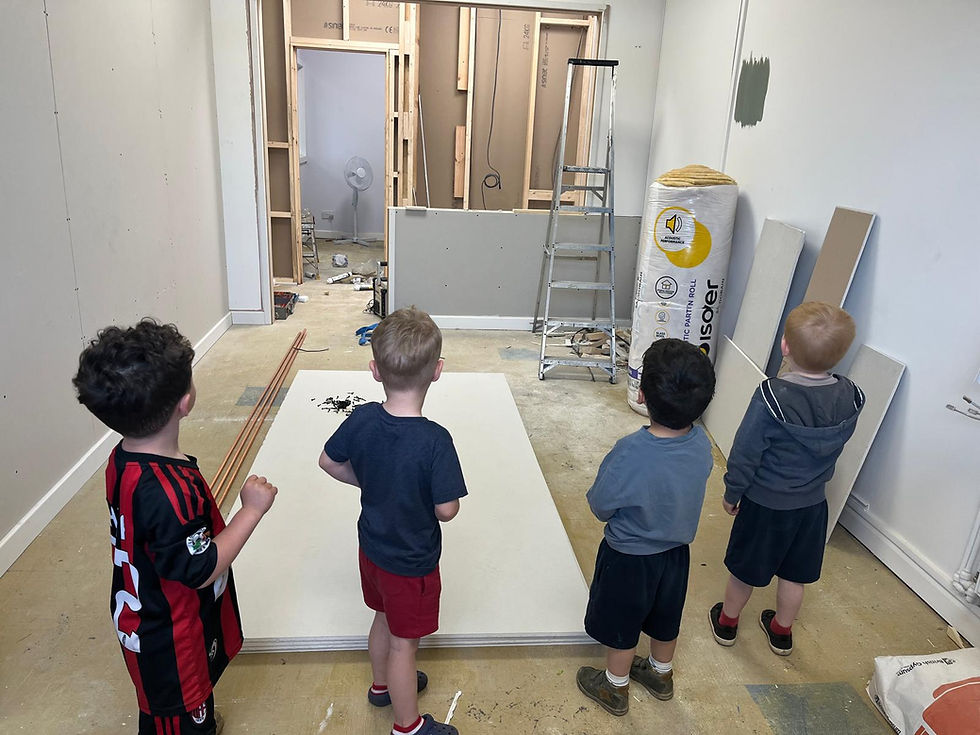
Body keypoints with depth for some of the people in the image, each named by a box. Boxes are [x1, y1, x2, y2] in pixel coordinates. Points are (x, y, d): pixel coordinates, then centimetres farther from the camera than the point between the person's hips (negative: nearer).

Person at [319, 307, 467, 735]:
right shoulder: (434, 441, -33)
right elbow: (446, 510, -25)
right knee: (404, 643, 15)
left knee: (385, 619, 30)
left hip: (372, 549, 6)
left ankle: (383, 684, 56)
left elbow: (330, 462, 0)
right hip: (412, 563, -6)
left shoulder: (361, 419, -16)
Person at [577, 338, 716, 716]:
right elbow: (683, 489, -3)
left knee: (621, 628, 21)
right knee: (665, 621, 29)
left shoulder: (631, 453, -37)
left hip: (629, 559, -5)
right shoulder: (702, 444, -20)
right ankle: (661, 674, 55)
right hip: (676, 552, 5)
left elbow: (600, 508, -22)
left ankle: (615, 688, 45)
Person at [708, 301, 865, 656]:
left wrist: (732, 493, -5)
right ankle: (781, 632, 43)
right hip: (812, 504, 4)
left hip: (765, 504, -4)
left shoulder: (772, 396, -29)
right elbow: (838, 442, 4)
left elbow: (745, 453, -20)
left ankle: (727, 622, 39)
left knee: (745, 569, 18)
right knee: (794, 575, 22)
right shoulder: (850, 398, -14)